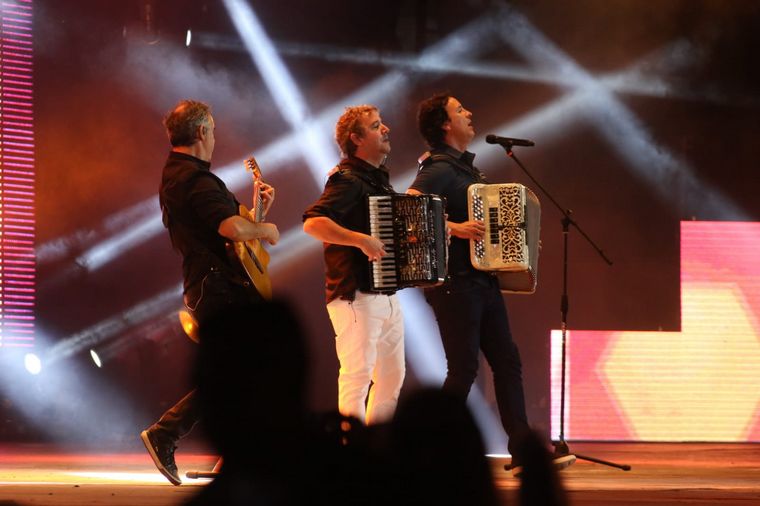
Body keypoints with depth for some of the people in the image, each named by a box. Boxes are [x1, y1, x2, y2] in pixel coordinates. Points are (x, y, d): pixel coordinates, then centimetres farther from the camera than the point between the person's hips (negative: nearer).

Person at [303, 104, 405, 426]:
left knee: (392, 376, 15)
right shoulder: (347, 179, -13)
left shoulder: (378, 178, 17)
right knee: (358, 375, -9)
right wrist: (362, 240, -32)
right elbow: (313, 223, -27)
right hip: (356, 295, -10)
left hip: (386, 296, 10)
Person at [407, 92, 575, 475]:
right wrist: (454, 229, -32)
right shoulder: (438, 170, -12)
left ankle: (523, 452, 5)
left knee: (507, 363, 5)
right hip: (455, 283, -9)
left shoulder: (466, 167, 18)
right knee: (463, 369, -6)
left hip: (483, 282, 9)